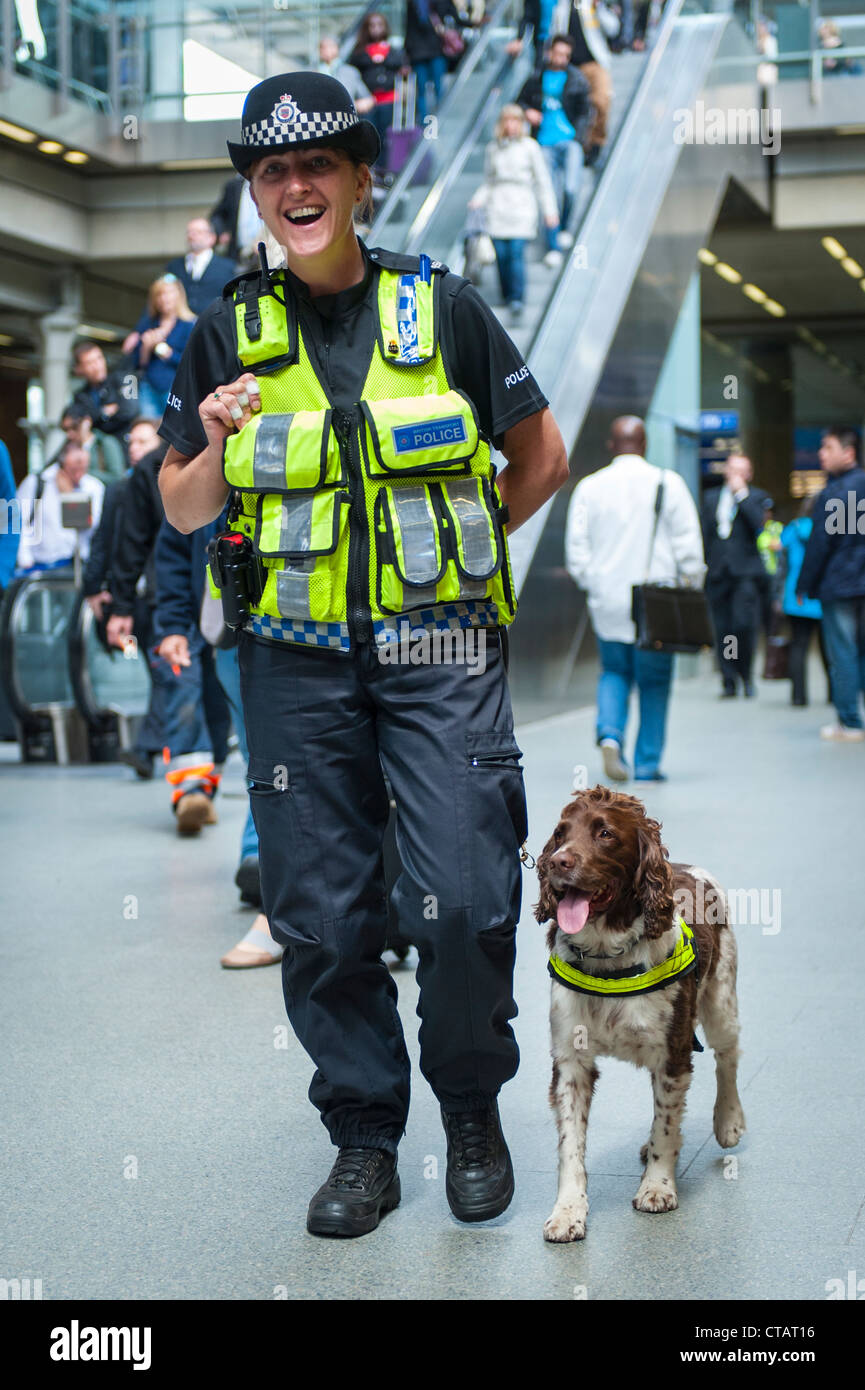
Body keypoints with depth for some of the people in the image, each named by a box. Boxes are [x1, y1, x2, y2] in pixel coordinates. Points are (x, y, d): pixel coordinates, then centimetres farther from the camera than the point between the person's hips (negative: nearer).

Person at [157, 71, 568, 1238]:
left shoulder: (443, 308, 1)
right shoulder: (230, 333, 6)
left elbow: (543, 460, 10)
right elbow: (182, 512, 9)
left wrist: (448, 550, 6)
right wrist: (216, 446, -11)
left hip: (438, 654, -2)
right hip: (298, 663, 2)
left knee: (465, 904, -8)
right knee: (321, 916, 4)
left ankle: (473, 1108, 18)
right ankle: (364, 1137, 21)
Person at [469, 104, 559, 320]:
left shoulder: (530, 147, 5)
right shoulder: (493, 148, 13)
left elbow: (542, 180, 7)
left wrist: (549, 210, 4)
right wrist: (479, 199, -2)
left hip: (520, 205, -3)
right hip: (497, 206, 3)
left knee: (516, 252, -16)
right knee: (501, 255, -4)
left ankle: (517, 300, -18)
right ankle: (507, 296, 11)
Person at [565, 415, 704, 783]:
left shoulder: (589, 487, 1)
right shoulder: (668, 483, -3)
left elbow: (576, 547, 3)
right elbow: (688, 543, -4)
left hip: (608, 601, 2)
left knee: (614, 672, 17)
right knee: (654, 682, 8)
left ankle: (610, 733, -8)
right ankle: (648, 763, 10)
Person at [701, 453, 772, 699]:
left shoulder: (758, 497, 6)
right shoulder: (711, 497, 17)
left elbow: (760, 525, -13)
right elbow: (704, 534, 17)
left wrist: (742, 494, -10)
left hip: (746, 574, -3)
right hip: (718, 574, 3)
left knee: (744, 624, -15)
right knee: (722, 630, 0)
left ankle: (745, 674, 4)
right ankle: (728, 681, 6)